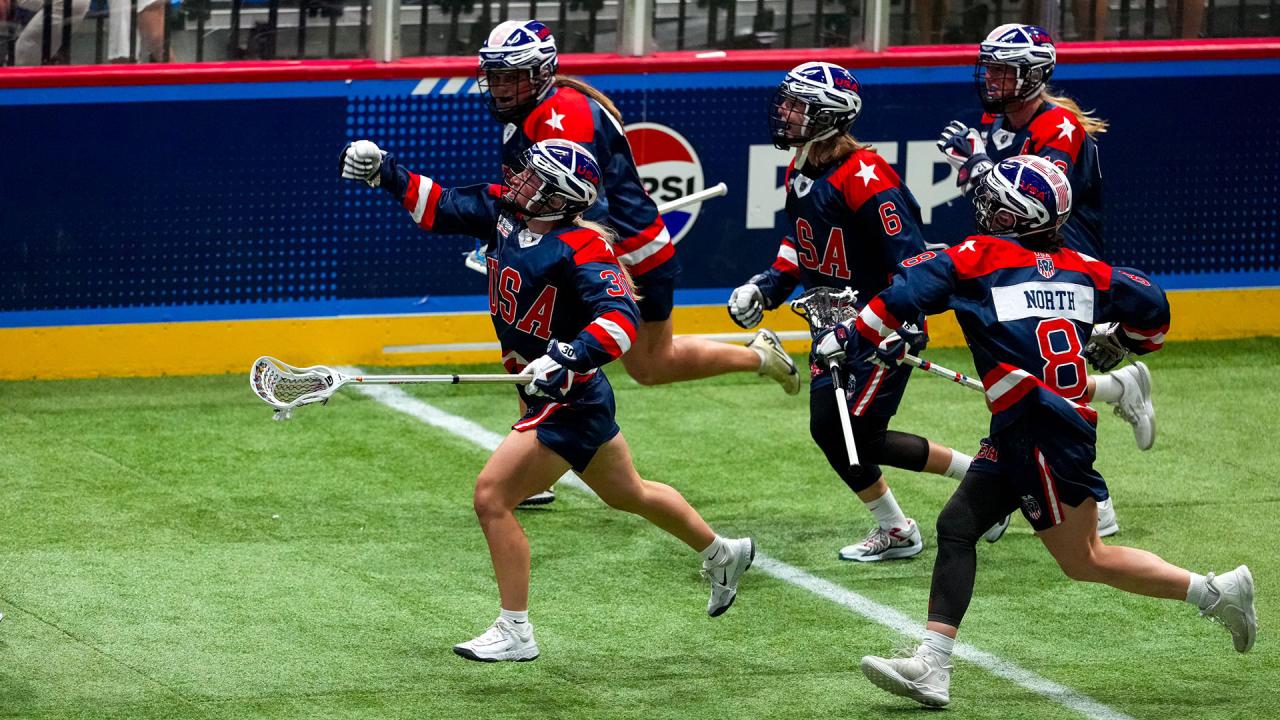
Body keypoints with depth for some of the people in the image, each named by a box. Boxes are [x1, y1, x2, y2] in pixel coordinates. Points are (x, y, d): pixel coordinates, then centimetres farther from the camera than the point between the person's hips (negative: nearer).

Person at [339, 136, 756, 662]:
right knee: (628, 493, 27)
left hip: (570, 402, -10)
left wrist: (566, 357, -49)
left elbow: (621, 320, -36)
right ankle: (722, 553, 48)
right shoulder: (504, 211, -2)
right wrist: (385, 173, -8)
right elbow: (438, 208, 6)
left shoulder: (582, 249, -25)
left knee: (491, 494, -13)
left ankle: (514, 632, -5)